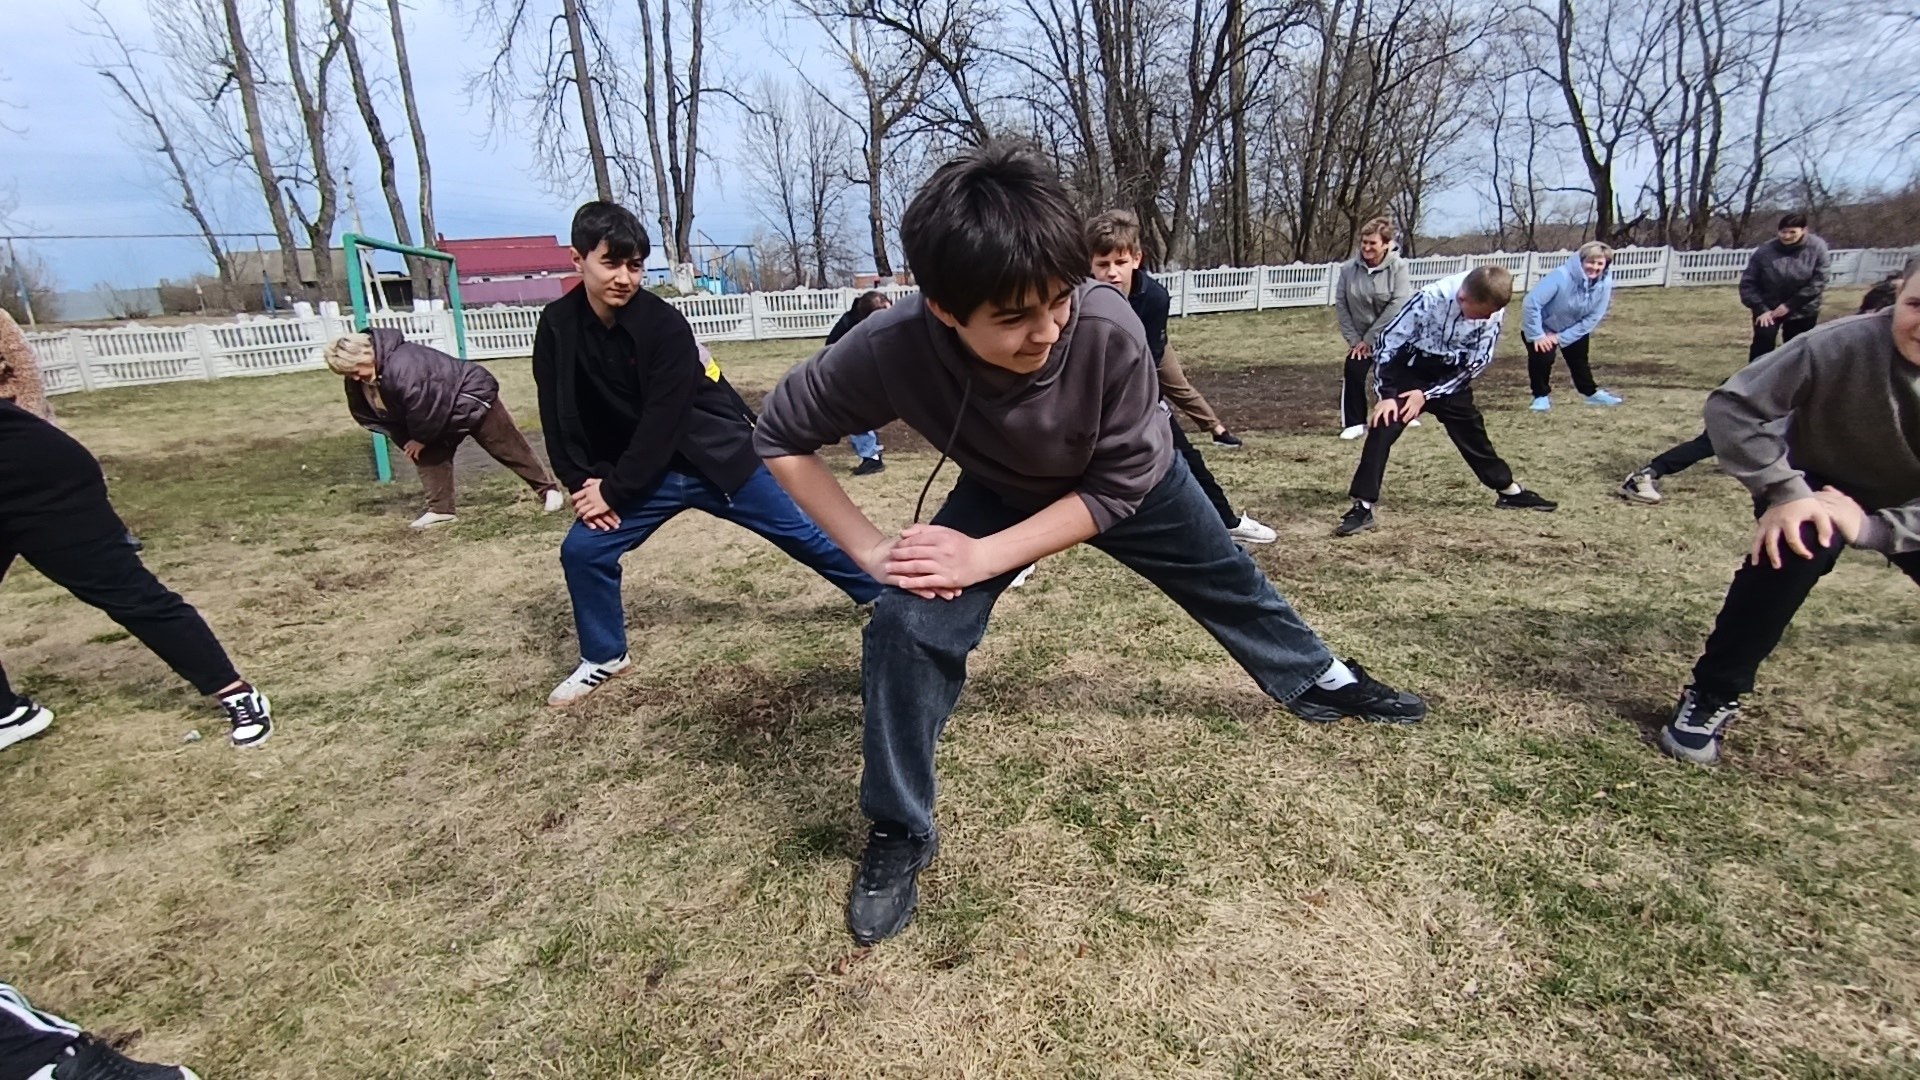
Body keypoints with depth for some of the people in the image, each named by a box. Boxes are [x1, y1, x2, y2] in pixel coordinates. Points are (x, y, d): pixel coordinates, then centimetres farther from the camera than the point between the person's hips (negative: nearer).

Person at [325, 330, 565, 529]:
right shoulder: (358, 381, -5)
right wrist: (405, 439, -3)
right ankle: (440, 509, 11)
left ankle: (548, 489, 10)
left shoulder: (402, 366, -37)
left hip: (474, 397, -9)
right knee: (430, 456, 4)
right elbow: (368, 413, 7)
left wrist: (420, 438, -15)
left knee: (510, 447, 0)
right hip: (443, 415, 9)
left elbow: (424, 408, -32)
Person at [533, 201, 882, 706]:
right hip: (641, 472, 4)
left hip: (719, 456, -4)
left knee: (802, 532, 2)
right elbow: (559, 416, -1)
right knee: (582, 549, -5)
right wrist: (584, 483, -11)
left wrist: (614, 491, -20)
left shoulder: (664, 324, -21)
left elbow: (663, 423, -22)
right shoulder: (557, 326, -6)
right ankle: (604, 658, 17)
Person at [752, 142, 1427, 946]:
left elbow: (1116, 487, -28)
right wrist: (870, 548, -29)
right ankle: (899, 836, 2)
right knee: (908, 626, -19)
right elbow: (781, 435, -22)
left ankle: (1314, 678, 51)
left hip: (1131, 481, 1)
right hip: (1000, 491, 0)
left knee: (1228, 581, 18)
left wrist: (985, 557, -36)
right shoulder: (893, 348, -38)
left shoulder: (1109, 329, -41)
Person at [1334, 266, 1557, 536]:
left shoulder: (1493, 311, -16)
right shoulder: (1431, 299, -29)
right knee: (1383, 427, -20)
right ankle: (1363, 507, -20)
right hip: (1408, 370, -4)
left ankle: (1510, 491, 32)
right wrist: (1387, 395, -25)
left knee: (1472, 430, 13)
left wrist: (1427, 395, -14)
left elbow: (1477, 362, -7)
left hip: (1449, 376, 4)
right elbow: (1389, 342, -21)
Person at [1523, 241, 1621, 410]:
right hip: (1543, 326, -5)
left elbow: (1592, 318, -15)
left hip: (1575, 329, 5)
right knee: (1542, 357, -21)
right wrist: (1537, 335, -32)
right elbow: (1531, 303, -36)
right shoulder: (1562, 277, -35)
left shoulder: (1605, 283, -20)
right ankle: (1542, 395, -1)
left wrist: (1561, 338, -22)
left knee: (1580, 360, 15)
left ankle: (1591, 393, 35)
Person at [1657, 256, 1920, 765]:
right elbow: (1732, 406, -26)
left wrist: (1873, 528, -34)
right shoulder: (1841, 346, -31)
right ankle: (1712, 696, -18)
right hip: (1819, 483, -4)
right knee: (1789, 551, -30)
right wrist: (1785, 491, -30)